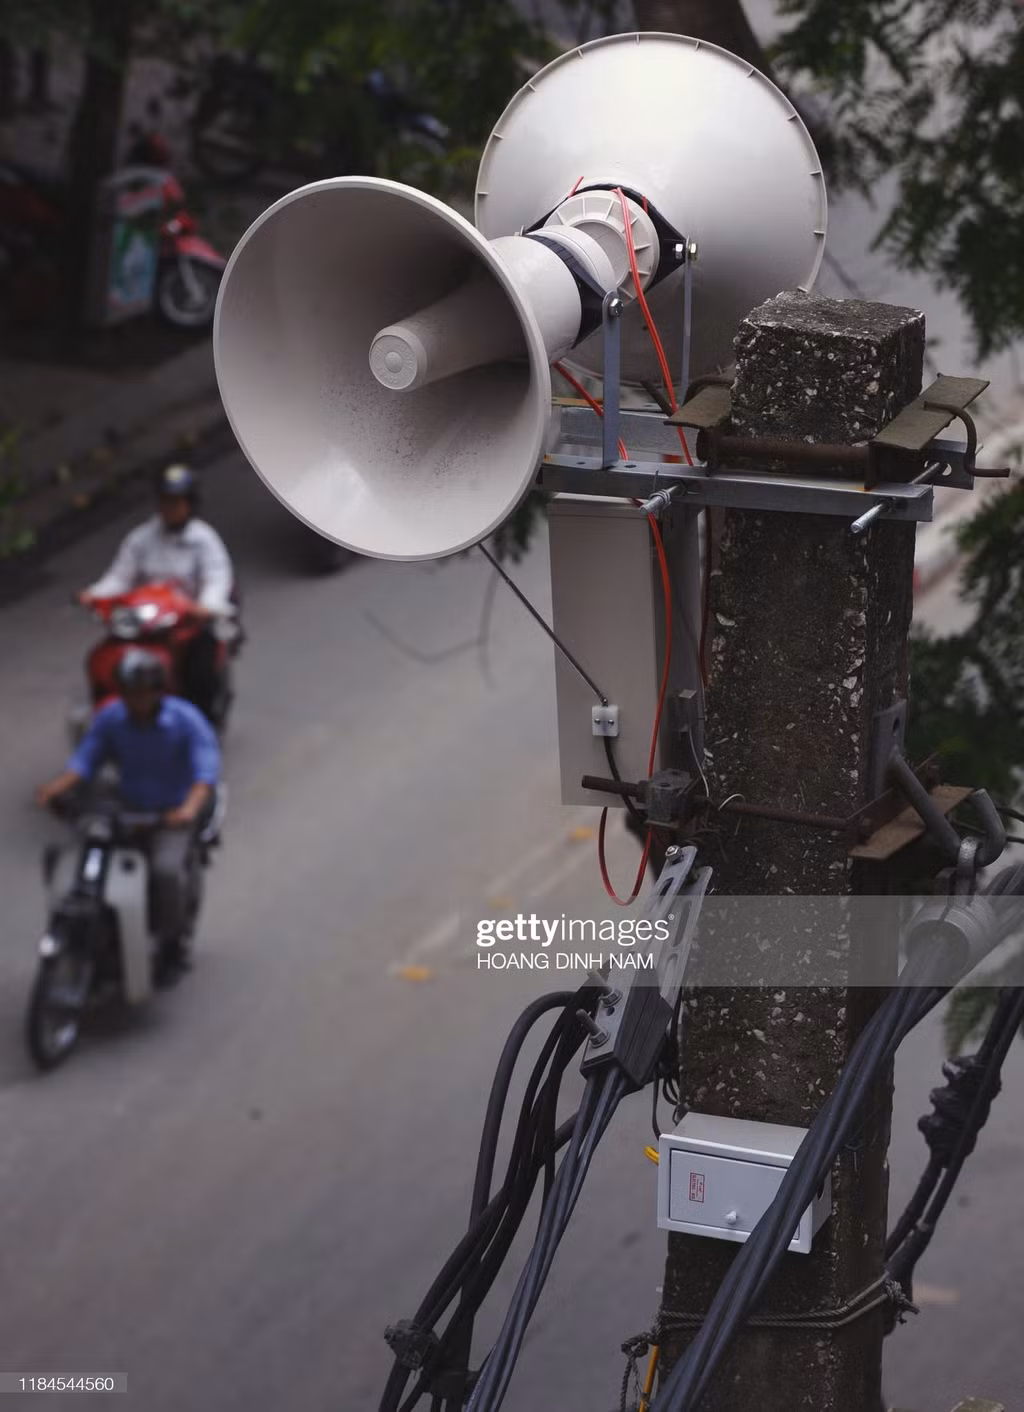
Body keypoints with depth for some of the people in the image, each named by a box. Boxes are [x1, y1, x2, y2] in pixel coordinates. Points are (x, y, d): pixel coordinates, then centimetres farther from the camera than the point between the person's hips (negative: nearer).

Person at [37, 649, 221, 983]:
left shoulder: (187, 720, -13)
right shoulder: (110, 718, -2)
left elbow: (207, 769, -23)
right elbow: (86, 758, -7)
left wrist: (190, 808, -42)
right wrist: (56, 787, -27)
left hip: (173, 815, -4)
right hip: (127, 811, 4)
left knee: (166, 868, -30)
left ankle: (174, 943, -5)